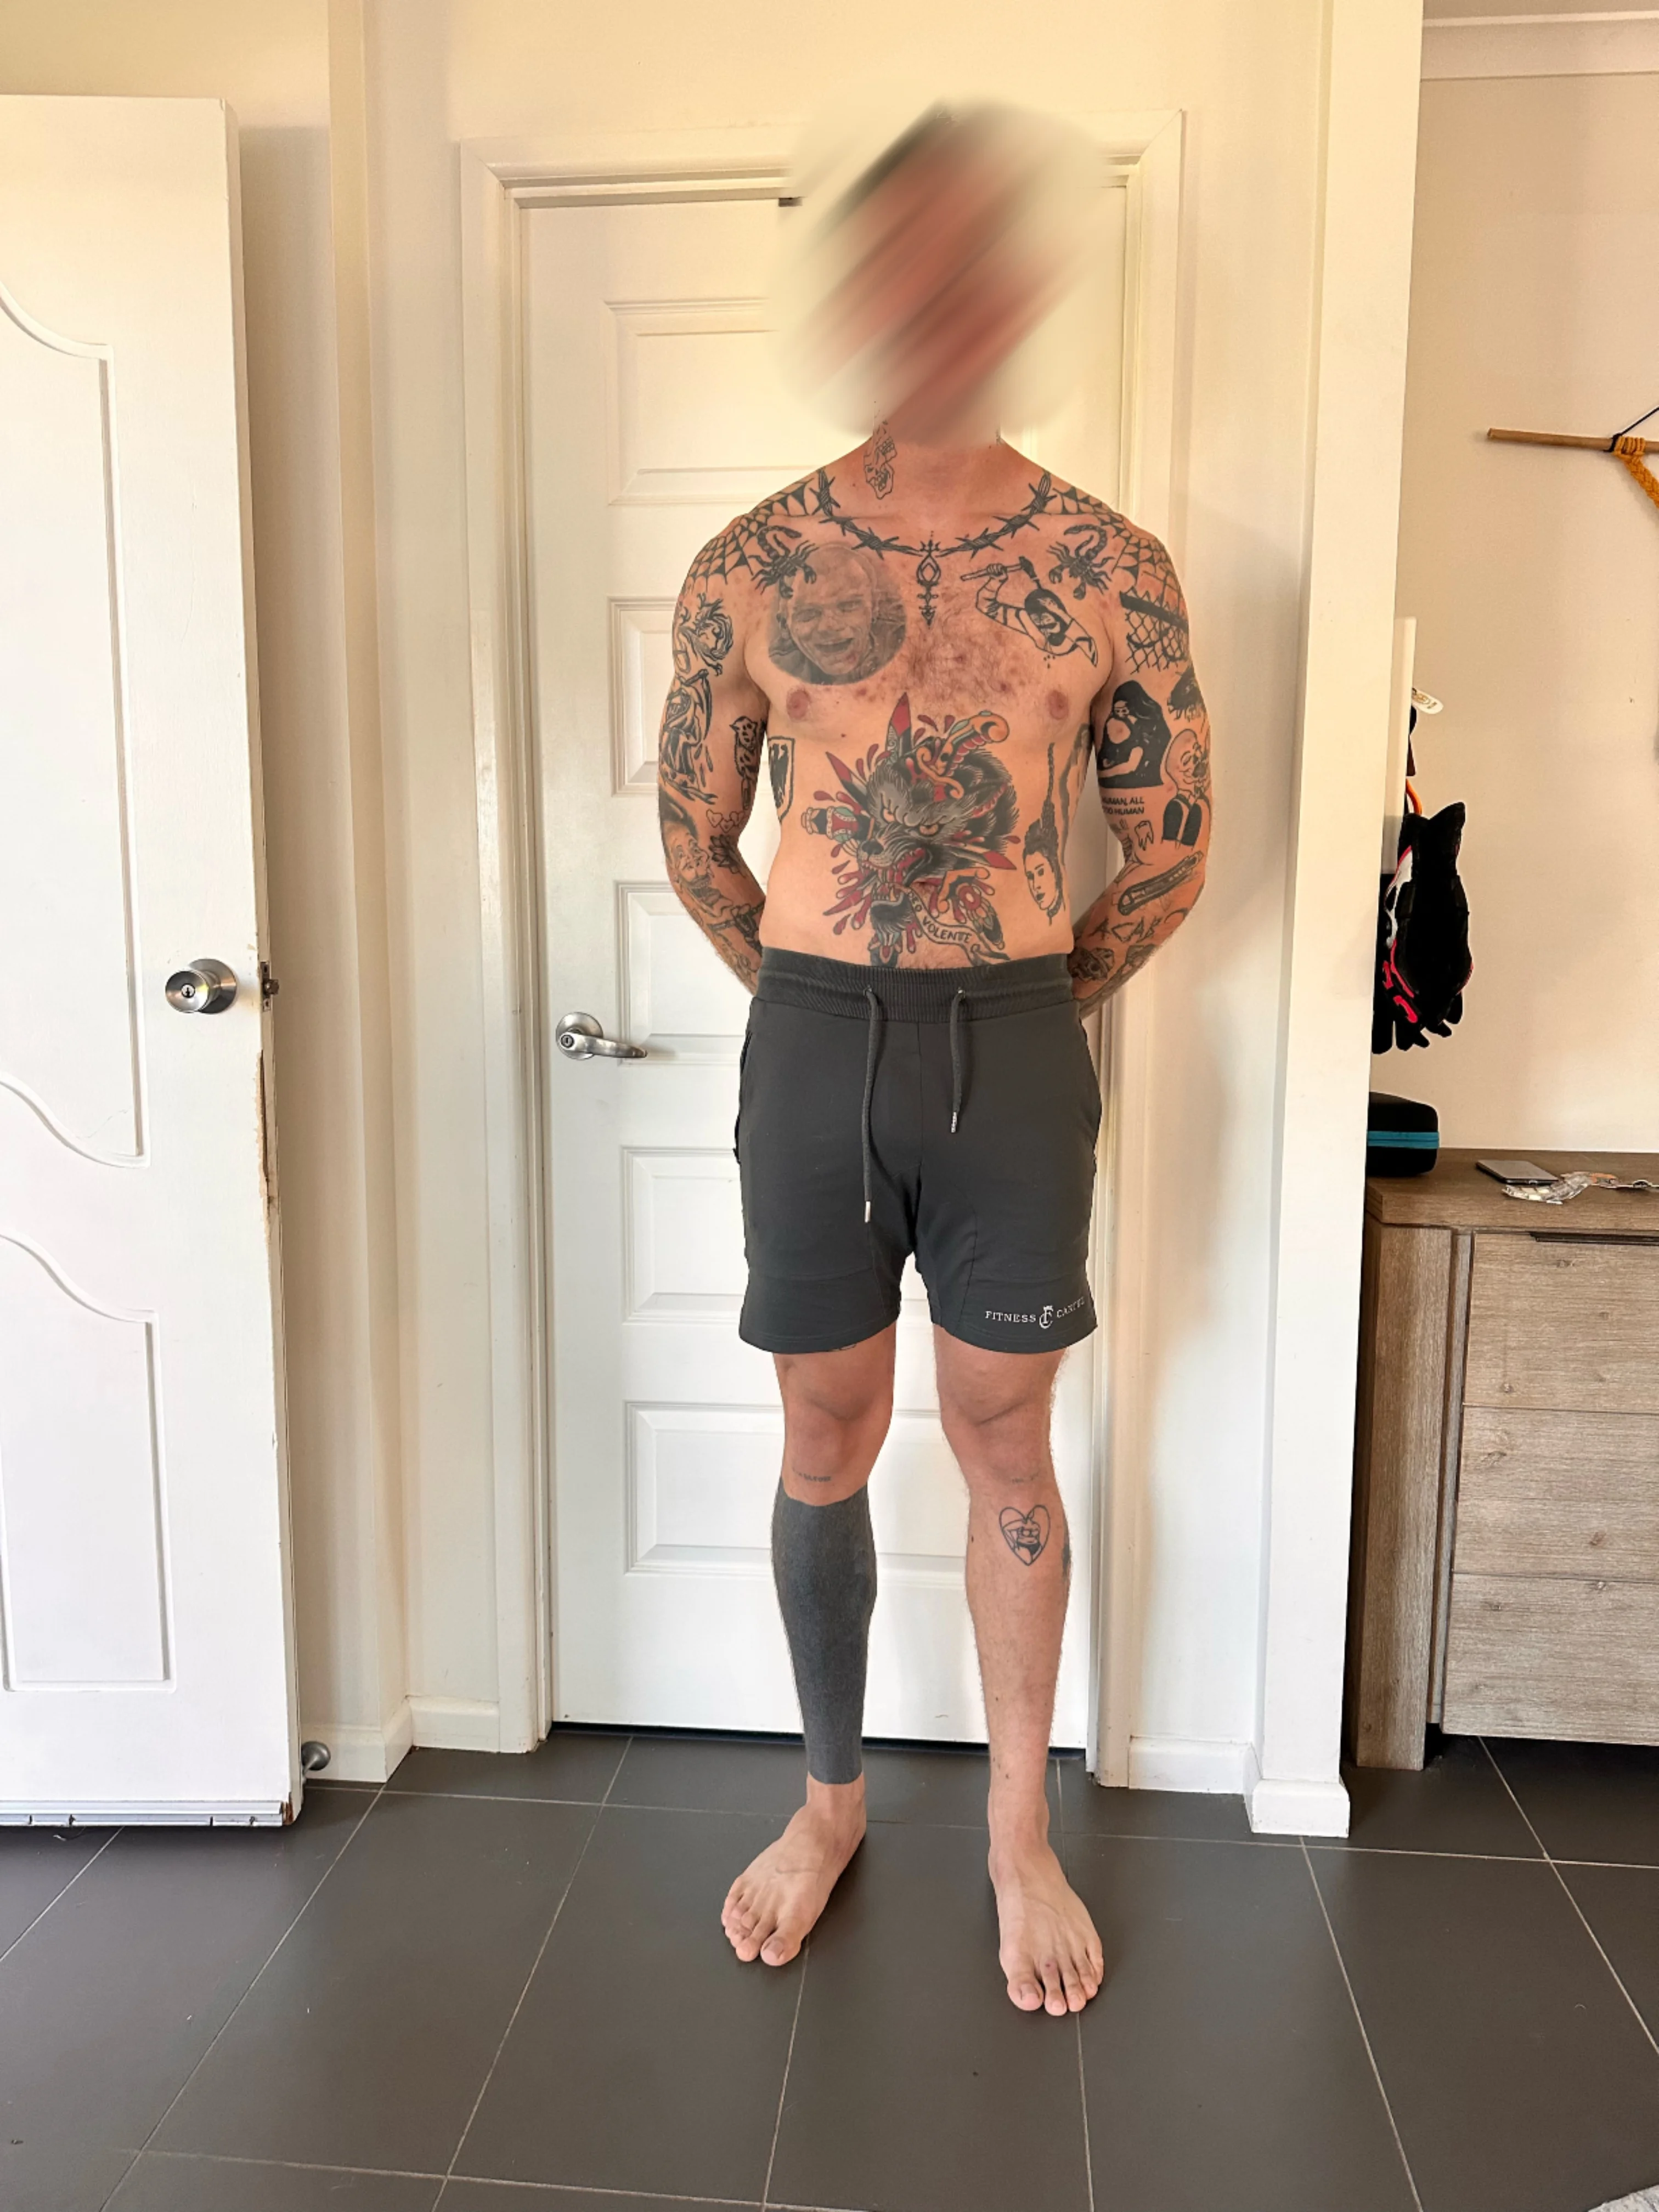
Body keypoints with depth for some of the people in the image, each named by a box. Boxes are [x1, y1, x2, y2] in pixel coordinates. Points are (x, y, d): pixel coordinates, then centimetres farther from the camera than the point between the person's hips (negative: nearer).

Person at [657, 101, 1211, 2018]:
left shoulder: (1112, 569, -2)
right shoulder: (749, 568, 0)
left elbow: (1169, 859, 5)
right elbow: (696, 844, 9)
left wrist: (1012, 1020, 10)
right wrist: (826, 1009, 12)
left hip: (1018, 1058, 0)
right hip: (811, 1050, 1)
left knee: (1005, 1446, 10)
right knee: (827, 1446, 11)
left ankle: (1020, 1834, 31)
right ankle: (832, 1799, 34)